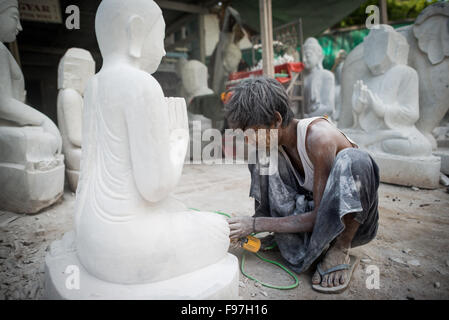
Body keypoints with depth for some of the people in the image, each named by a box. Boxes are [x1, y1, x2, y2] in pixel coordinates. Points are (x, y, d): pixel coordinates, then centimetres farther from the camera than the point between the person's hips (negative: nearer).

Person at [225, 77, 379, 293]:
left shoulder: (318, 137, -29)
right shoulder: (273, 140, -7)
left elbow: (319, 216, -28)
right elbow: (271, 196, 2)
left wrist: (256, 224, -28)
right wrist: (245, 228, -15)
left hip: (354, 220, -5)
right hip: (312, 213, 5)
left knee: (354, 159, -36)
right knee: (262, 157, -12)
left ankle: (340, 252, -21)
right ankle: (294, 245, -14)